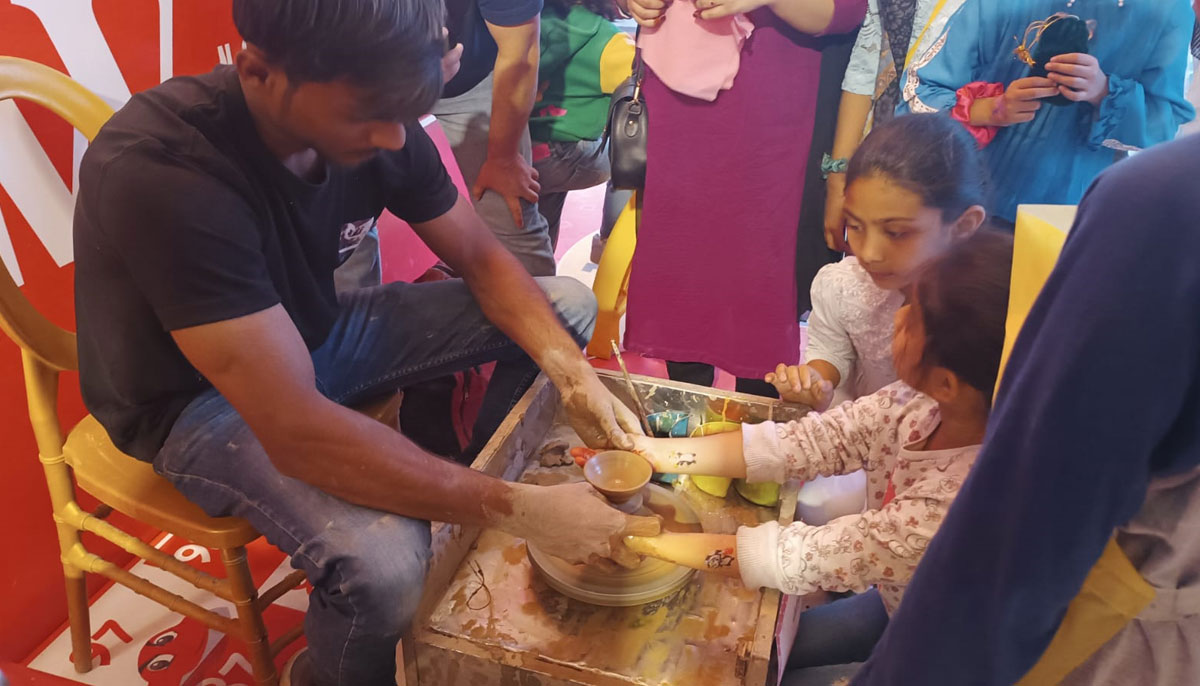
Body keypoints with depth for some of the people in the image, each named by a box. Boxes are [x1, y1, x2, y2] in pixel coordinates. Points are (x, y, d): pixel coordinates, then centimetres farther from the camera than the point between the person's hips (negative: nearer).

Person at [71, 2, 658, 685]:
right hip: (196, 398, -6)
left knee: (567, 304, 0)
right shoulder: (160, 173, -35)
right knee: (384, 561, -34)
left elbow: (483, 258, -4)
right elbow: (297, 433, -39)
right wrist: (522, 510, -38)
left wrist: (576, 378, -20)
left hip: (316, 330, 6)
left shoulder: (375, 120, -16)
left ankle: (481, 491, 16)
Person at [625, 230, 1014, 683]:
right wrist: (659, 453, -20)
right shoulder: (923, 401, -23)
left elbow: (805, 558, -33)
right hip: (898, 601, 5)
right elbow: (807, 442, -17)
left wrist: (646, 540, -27)